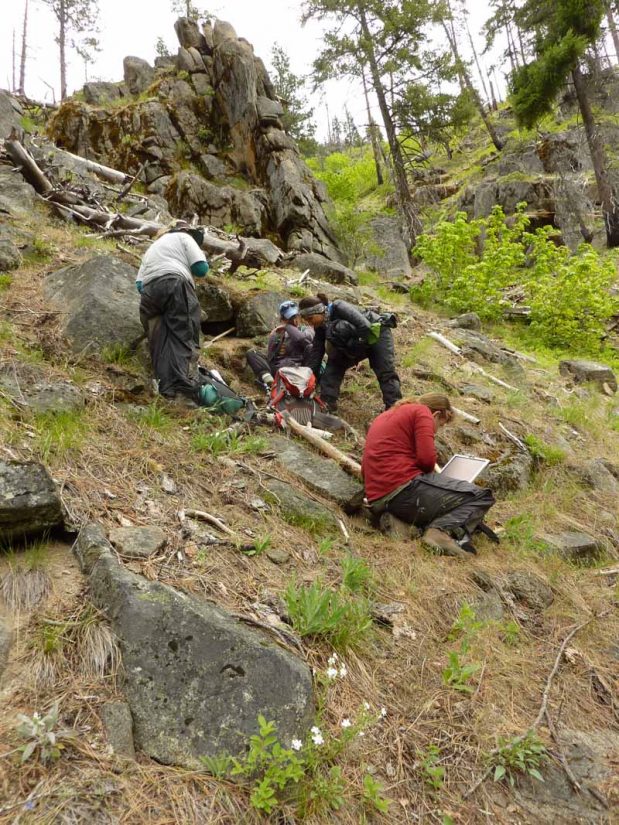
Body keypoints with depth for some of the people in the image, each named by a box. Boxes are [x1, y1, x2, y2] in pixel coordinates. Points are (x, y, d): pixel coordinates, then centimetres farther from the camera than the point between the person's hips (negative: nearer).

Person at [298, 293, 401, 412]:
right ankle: (326, 405, -4)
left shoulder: (338, 308, -29)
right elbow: (316, 353, -4)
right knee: (332, 368, -4)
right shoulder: (321, 328, -7)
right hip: (355, 344, 7)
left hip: (377, 332, -7)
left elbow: (365, 326, -36)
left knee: (386, 373, -17)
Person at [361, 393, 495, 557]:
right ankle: (443, 530, -24)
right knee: (482, 497, -1)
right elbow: (427, 458, -14)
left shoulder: (384, 417, 26)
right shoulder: (422, 411, 1)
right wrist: (428, 471, 9)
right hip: (406, 489, -9)